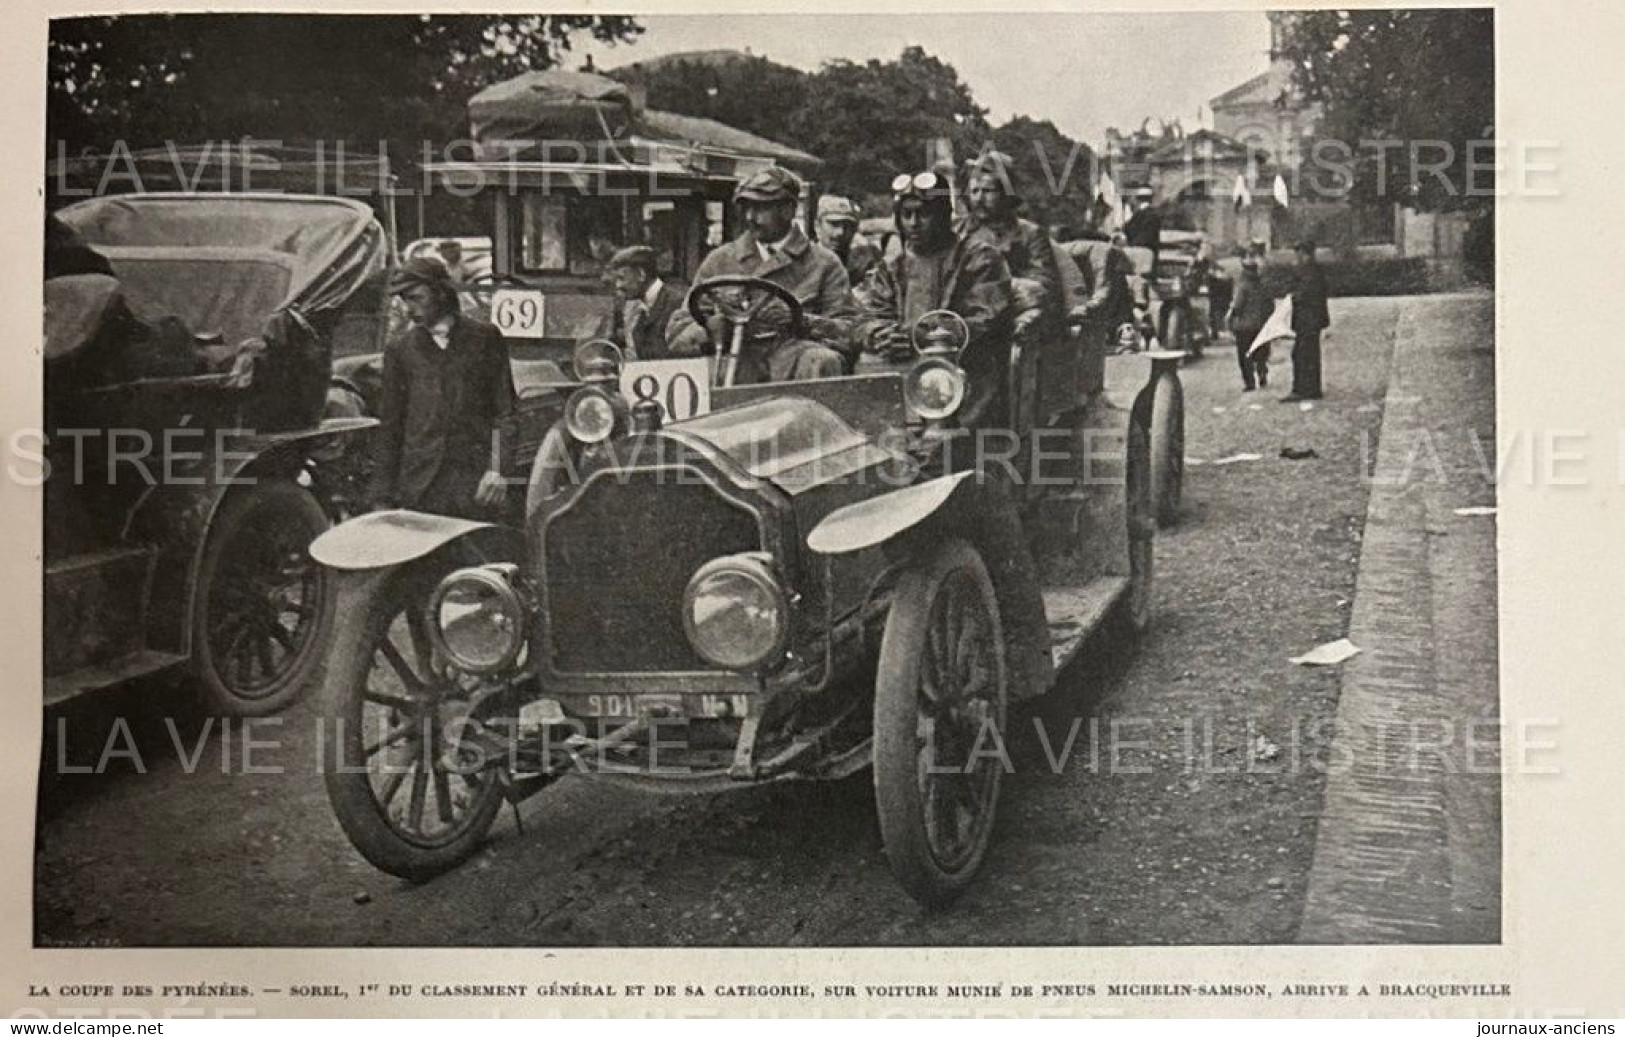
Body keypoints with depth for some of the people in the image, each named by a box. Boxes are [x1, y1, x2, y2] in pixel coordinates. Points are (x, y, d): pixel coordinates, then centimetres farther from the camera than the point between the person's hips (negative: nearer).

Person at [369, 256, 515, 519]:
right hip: (418, 486, 2)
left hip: (474, 478, -1)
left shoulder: (485, 337, 8)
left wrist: (496, 469, -6)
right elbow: (389, 427, 14)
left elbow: (503, 412, 6)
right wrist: (383, 497, 8)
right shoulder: (399, 349, 13)